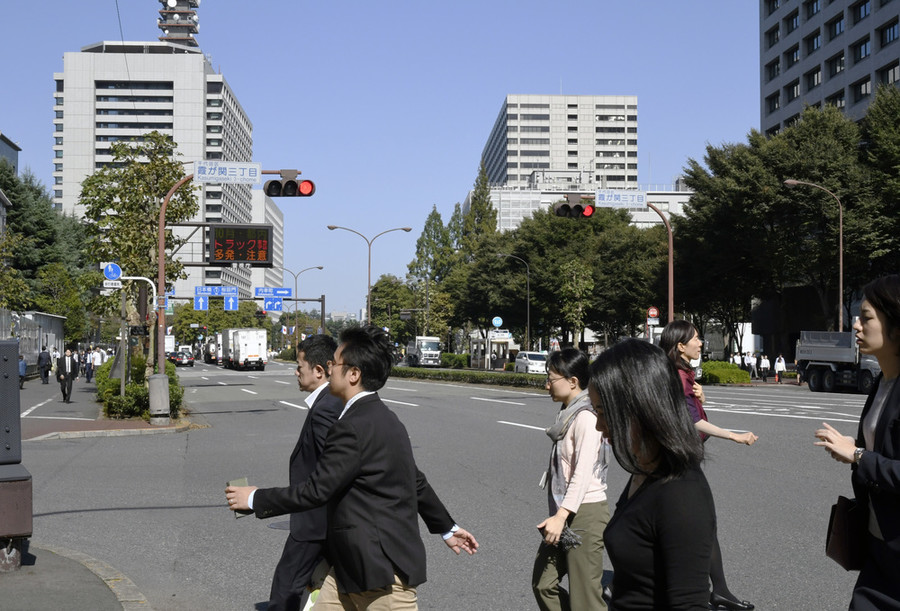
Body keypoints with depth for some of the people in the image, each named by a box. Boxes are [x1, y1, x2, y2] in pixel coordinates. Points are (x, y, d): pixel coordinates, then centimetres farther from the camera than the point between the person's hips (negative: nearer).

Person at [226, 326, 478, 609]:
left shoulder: (353, 427, -19)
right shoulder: (382, 419, 13)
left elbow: (317, 490, -19)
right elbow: (416, 480, 21)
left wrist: (255, 499, -7)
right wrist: (447, 526, 30)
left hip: (382, 566, -10)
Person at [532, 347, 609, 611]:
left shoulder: (586, 417, -16)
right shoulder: (568, 412, 13)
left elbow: (584, 473, -24)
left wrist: (561, 516, -29)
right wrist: (559, 514, 17)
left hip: (586, 512, -10)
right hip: (565, 511, 10)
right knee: (543, 583, 13)